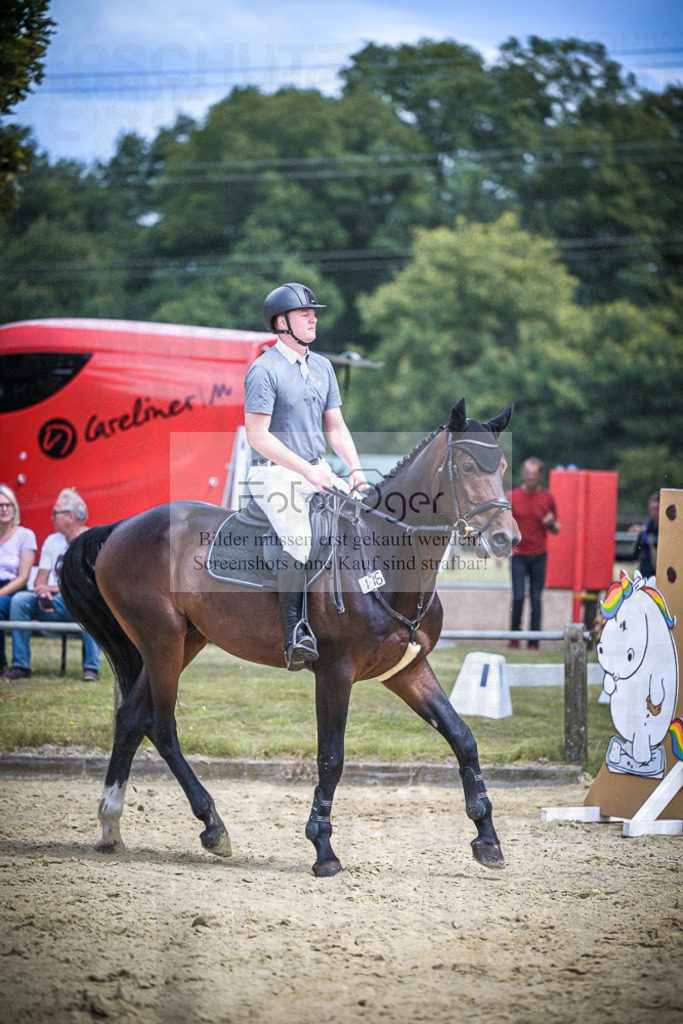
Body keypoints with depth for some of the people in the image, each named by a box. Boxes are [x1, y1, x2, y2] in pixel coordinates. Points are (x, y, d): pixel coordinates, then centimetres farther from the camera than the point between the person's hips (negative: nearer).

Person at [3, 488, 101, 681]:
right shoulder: (52, 541, 14)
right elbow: (40, 581, 11)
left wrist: (54, 589, -17)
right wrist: (43, 593, -14)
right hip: (53, 607, 5)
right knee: (19, 600, -19)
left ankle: (91, 667, -35)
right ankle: (21, 666, -18)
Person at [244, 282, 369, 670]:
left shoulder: (322, 367, 14)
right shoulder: (264, 371, -9)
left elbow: (335, 426, 16)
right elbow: (258, 436, -15)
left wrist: (356, 470, 0)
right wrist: (306, 471, -20)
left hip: (318, 470, 7)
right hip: (275, 474, -7)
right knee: (300, 543, -28)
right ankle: (296, 636, -25)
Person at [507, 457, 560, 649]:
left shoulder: (547, 498, 4)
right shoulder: (512, 496, 1)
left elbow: (556, 530, 11)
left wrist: (552, 523, -12)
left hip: (539, 556, 1)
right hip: (518, 555, -1)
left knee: (536, 599, 0)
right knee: (518, 596, -9)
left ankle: (534, 643, 5)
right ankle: (514, 636, 9)